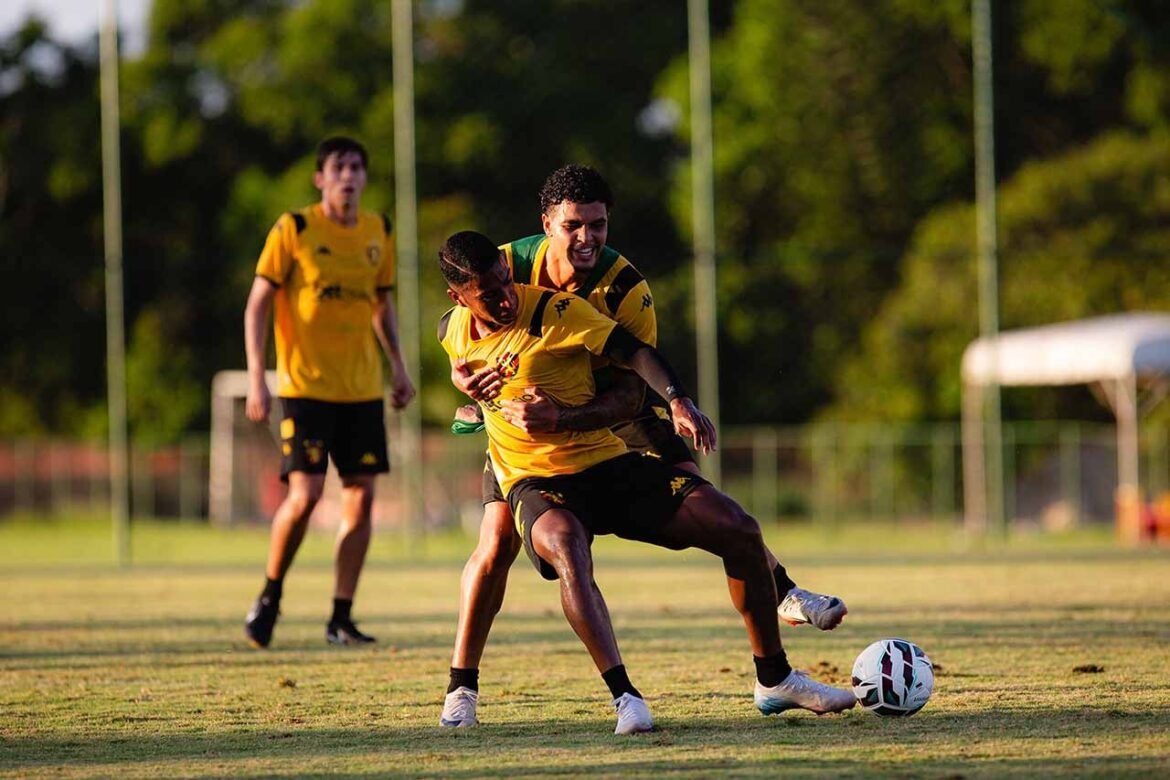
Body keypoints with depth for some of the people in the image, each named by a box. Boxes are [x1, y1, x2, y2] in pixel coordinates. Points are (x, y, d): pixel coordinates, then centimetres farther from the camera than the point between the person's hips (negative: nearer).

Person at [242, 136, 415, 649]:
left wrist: (398, 366, 12)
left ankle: (341, 618, 6)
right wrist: (256, 379, -12)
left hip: (362, 389, 5)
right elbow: (257, 305, -5)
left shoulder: (378, 233, 9)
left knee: (361, 495, -2)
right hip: (304, 387, -5)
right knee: (305, 493, -13)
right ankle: (269, 597, 9)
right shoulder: (294, 230, -5)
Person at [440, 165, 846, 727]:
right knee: (497, 543, -12)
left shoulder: (625, 288, -27)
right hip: (525, 413, 0)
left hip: (610, 410, 0)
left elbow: (630, 392, -32)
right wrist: (469, 380, -36)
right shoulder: (508, 267, -22)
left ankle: (783, 592, 2)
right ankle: (461, 686, -1)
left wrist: (561, 418, -50)